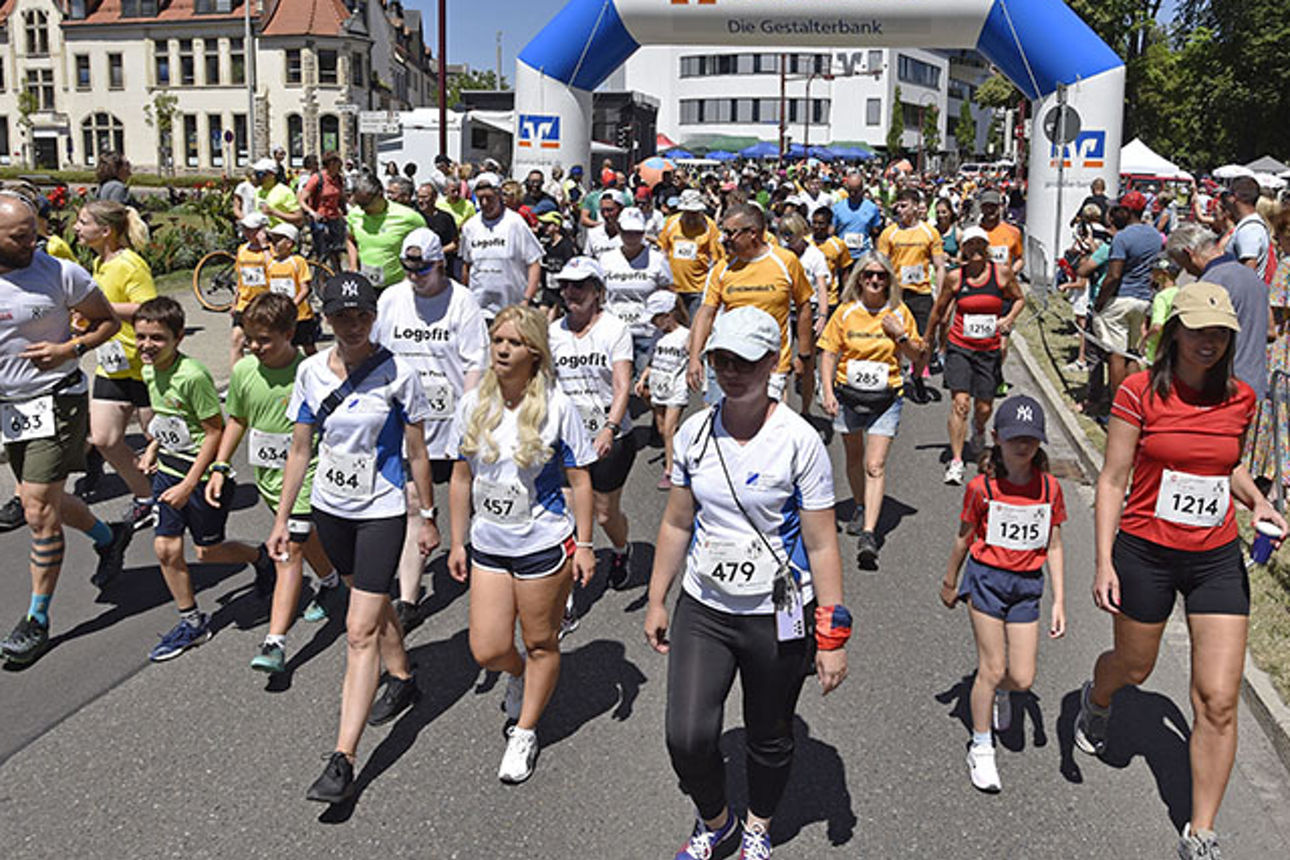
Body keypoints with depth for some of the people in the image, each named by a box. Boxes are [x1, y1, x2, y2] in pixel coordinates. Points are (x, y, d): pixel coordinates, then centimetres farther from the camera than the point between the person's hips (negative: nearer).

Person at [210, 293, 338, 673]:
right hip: (267, 476, 6)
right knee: (304, 540, 24)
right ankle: (330, 581, 53)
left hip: (303, 476, -6)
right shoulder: (243, 371, -2)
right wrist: (219, 468, 8)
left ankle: (275, 642, -8)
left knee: (288, 553, -10)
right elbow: (237, 420, 12)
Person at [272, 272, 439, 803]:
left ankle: (343, 760, -6)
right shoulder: (311, 372, -1)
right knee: (372, 604, 23)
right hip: (329, 507, 5)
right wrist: (282, 518, 7)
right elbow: (300, 449, 7)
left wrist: (429, 518, 0)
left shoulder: (397, 374, -12)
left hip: (381, 511, -5)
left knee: (360, 632, -8)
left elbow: (417, 454, -4)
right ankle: (402, 680, 48)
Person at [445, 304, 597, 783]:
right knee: (487, 650, 3)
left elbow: (579, 480, -5)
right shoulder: (473, 405, 0)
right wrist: (457, 542, 8)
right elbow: (461, 478, 8)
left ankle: (525, 732, 31)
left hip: (544, 545, -3)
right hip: (489, 545, 4)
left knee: (540, 644, 10)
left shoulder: (557, 407, -11)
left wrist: (583, 544, -7)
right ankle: (519, 674, 39)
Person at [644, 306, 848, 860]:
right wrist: (656, 600, 13)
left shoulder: (799, 440, -13)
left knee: (769, 739, 14)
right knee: (686, 737, -6)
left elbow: (821, 544, -10)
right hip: (702, 610, 3)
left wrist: (832, 637, -10)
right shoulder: (694, 433, -1)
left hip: (777, 616, -2)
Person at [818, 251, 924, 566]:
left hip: (886, 398, -2)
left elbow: (916, 355, 7)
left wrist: (901, 335, -12)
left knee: (875, 465, -11)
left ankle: (868, 534, -16)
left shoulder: (900, 313, 0)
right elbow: (829, 353, -1)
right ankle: (861, 509, 42)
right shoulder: (846, 312, -2)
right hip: (849, 394, 2)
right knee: (854, 457, 18)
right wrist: (828, 392, -11)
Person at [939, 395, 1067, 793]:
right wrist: (950, 583, 13)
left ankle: (999, 691, 40)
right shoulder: (982, 487, -10)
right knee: (992, 668, 0)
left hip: (1027, 584, 3)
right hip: (987, 577, -3)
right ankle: (980, 748, 18)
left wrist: (1059, 602, 2)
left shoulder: (1049, 488, -2)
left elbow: (1054, 547, 4)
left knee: (1022, 678, 2)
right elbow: (964, 537, 4)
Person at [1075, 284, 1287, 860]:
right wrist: (1104, 563, -15)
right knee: (1134, 667, 18)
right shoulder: (1140, 393, -11)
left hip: (1218, 560, 3)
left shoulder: (1239, 399, 1)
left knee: (1218, 702, -2)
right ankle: (1096, 700, 58)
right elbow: (1112, 480, -9)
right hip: (1146, 553, -2)